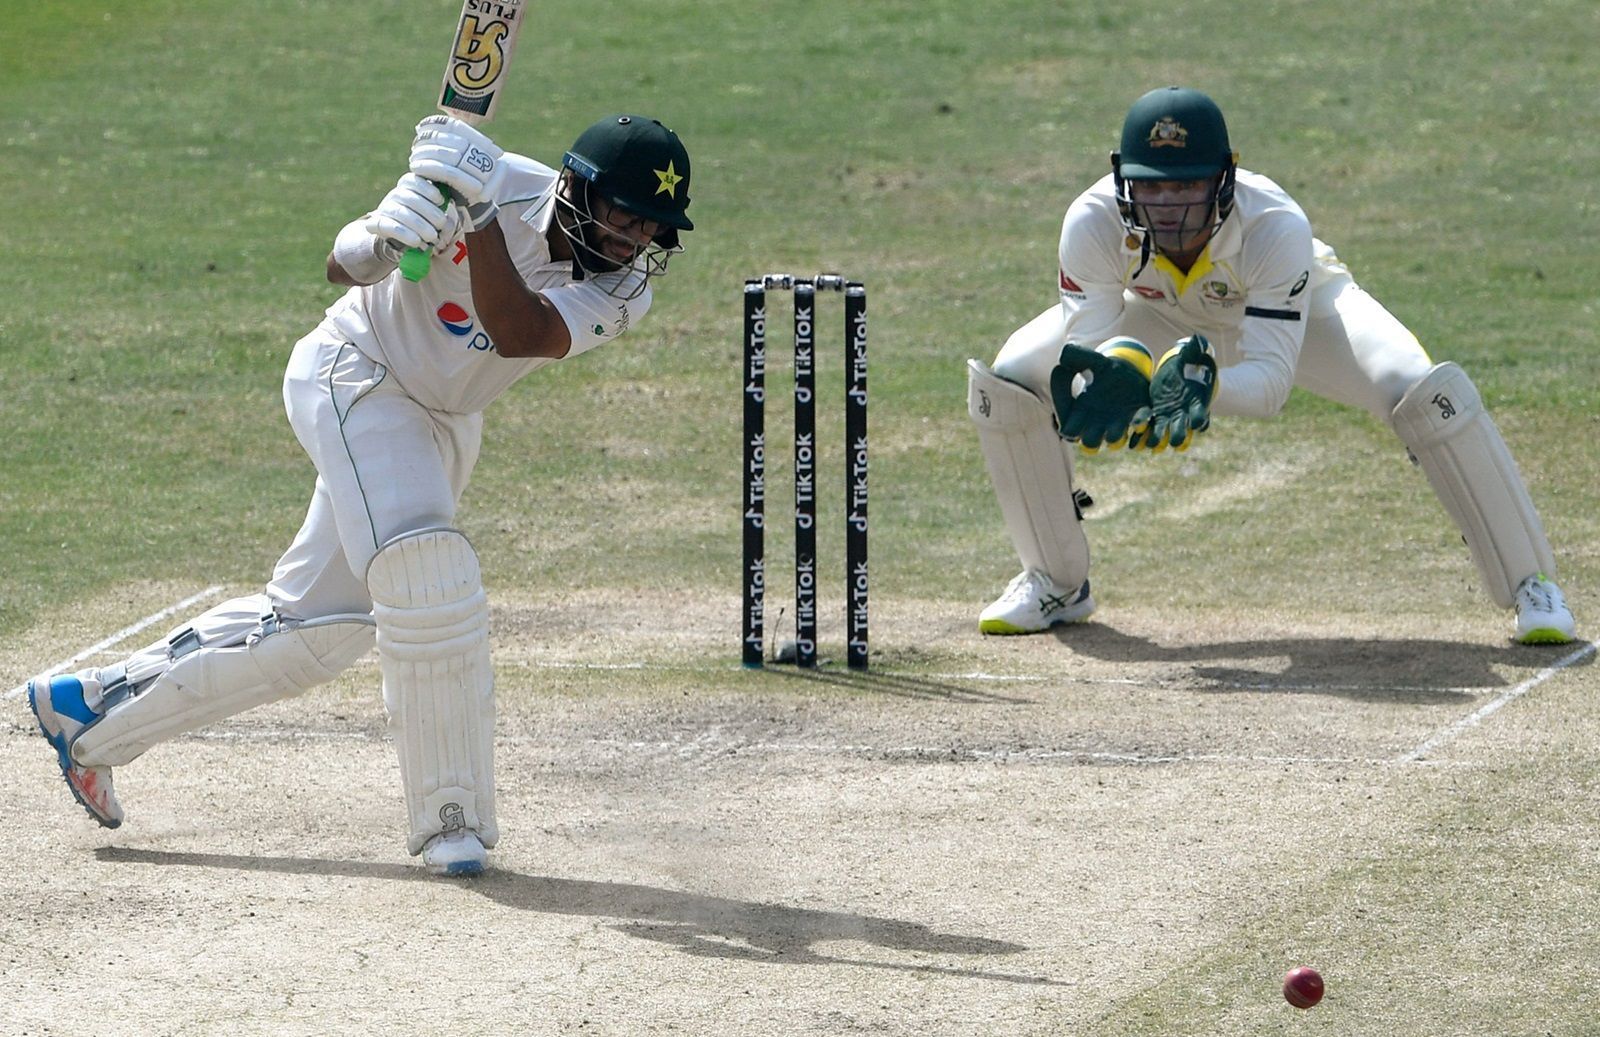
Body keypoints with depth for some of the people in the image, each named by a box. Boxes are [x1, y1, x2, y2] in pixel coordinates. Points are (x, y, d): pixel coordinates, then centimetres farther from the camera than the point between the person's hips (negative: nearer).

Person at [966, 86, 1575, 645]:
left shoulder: (1276, 226, -41)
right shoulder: (1094, 224, -35)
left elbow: (1271, 379, -42)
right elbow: (1086, 346, -32)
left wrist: (1201, 387, -63)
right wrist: (1115, 374, -55)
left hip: (1304, 307, -2)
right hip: (1160, 316, 3)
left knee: (1432, 392, -26)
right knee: (1010, 382, -17)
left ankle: (1529, 584, -8)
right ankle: (1057, 584, 5)